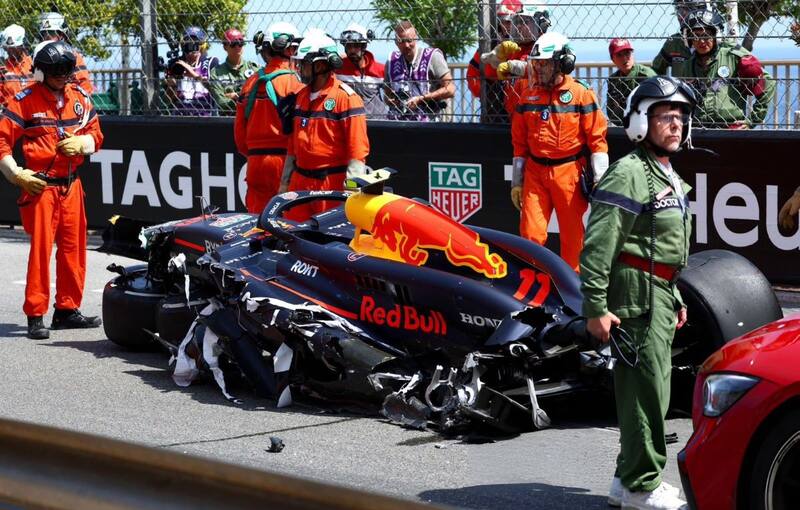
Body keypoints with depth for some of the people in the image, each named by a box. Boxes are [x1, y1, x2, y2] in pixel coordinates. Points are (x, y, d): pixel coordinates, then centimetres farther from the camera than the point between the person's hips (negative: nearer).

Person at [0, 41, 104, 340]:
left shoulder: (80, 98, 9)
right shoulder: (25, 101, -6)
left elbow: (95, 134, 15)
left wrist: (81, 142, -7)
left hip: (72, 185, 6)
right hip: (40, 186, -6)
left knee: (73, 248, 9)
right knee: (40, 248, -7)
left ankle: (67, 309, 20)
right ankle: (35, 315, -4)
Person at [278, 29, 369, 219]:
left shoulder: (346, 97, -8)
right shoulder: (301, 96, 15)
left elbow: (358, 147, -12)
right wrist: (285, 182, 19)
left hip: (333, 184, -7)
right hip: (300, 183, 7)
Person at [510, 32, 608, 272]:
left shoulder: (580, 93, -4)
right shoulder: (529, 95, 9)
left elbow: (597, 139, -5)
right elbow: (519, 142, 14)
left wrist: (600, 180, -9)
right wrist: (516, 182, 13)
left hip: (569, 173, -3)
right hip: (535, 172, 4)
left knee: (572, 234, 4)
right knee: (530, 233, -1)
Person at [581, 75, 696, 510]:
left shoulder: (671, 179, 19)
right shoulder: (628, 174, -13)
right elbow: (598, 245, -19)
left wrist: (675, 298, 28)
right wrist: (595, 307, -23)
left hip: (660, 296, 10)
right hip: (636, 295, -10)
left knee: (650, 389, 14)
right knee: (646, 389, -10)